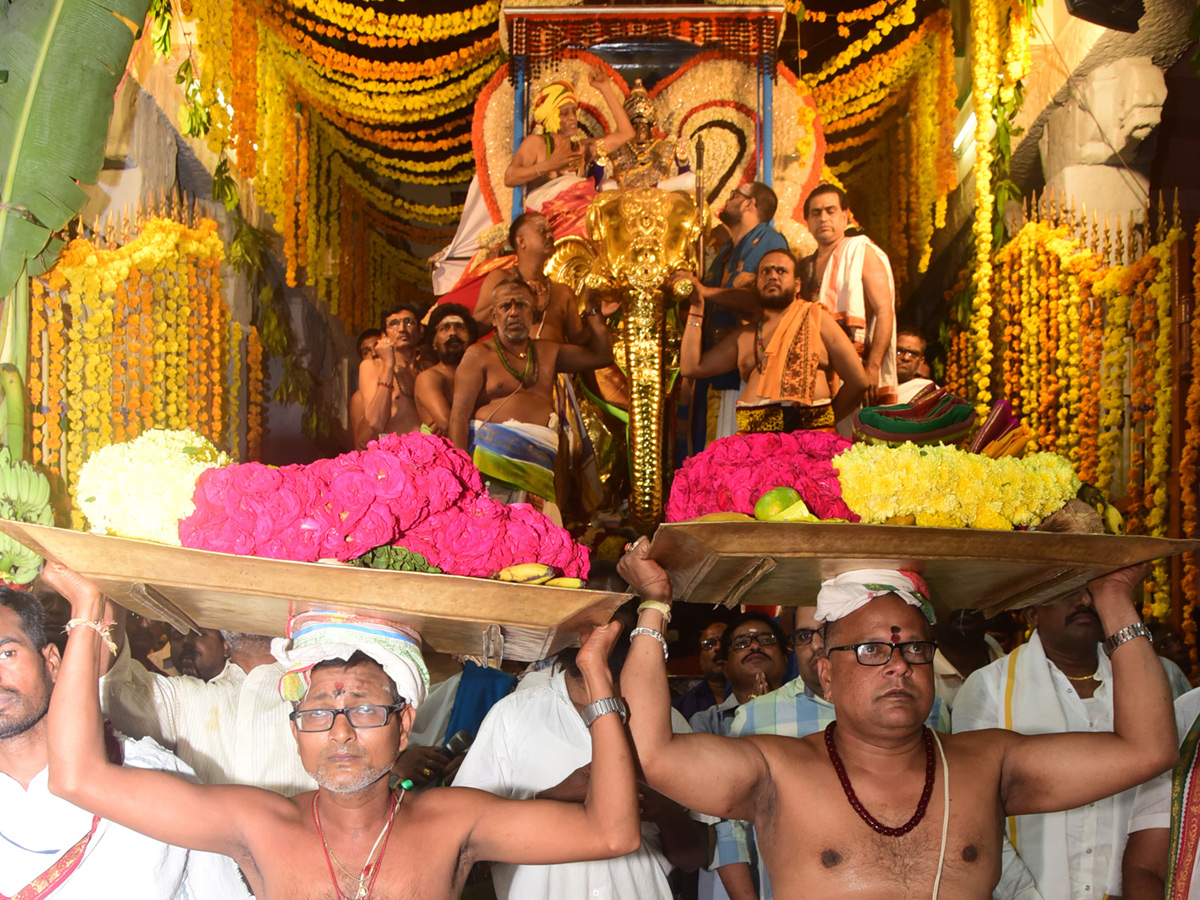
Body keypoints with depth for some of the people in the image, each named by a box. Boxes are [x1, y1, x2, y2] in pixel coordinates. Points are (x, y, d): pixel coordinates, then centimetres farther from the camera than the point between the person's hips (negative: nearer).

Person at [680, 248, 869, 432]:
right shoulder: (744, 337, 23)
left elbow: (858, 381, 9)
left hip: (810, 429, -3)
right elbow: (691, 367, 17)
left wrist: (828, 420, 7)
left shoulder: (817, 320, 12)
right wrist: (696, 308, 19)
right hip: (752, 433, 3)